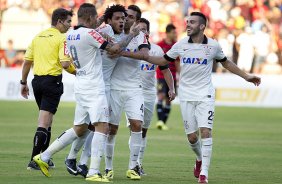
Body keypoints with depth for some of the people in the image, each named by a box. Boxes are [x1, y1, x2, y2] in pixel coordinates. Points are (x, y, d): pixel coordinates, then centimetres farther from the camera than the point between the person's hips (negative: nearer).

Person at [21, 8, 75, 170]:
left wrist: (24, 82, 19)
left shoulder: (38, 37, 12)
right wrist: (76, 72, 0)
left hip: (37, 80, 7)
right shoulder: (61, 38, -9)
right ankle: (34, 160, -12)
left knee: (47, 121, 20)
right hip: (52, 81, -7)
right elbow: (65, 63, -19)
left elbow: (27, 61, 13)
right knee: (44, 123, -8)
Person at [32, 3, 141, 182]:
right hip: (94, 88, -9)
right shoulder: (89, 34, -15)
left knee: (79, 129, 17)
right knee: (102, 127, -10)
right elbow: (115, 49, -16)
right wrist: (131, 34, -1)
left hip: (81, 86, 9)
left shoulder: (70, 35, 9)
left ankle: (44, 156, 15)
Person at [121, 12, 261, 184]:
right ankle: (200, 158, 34)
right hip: (186, 96, 2)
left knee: (205, 132, -15)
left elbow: (226, 62, 15)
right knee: (192, 136, 2)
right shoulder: (181, 45, 0)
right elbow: (163, 61, 10)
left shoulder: (213, 45, -3)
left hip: (205, 95, -2)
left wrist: (246, 76, 16)